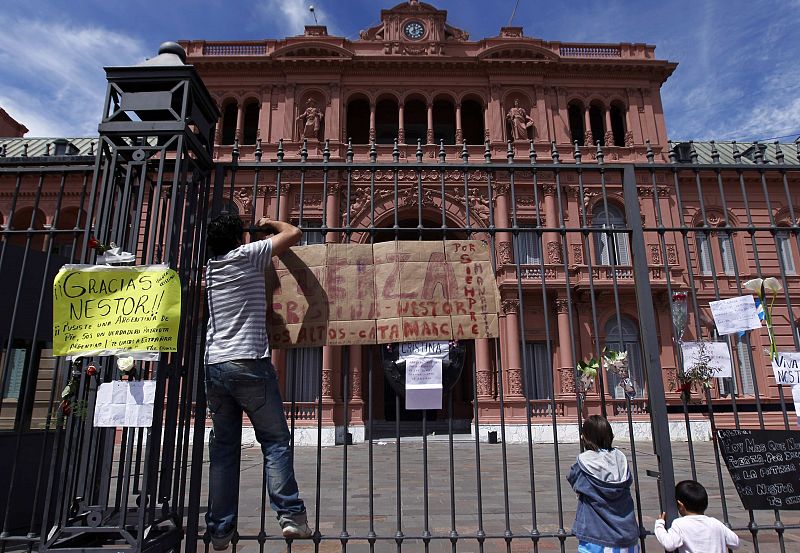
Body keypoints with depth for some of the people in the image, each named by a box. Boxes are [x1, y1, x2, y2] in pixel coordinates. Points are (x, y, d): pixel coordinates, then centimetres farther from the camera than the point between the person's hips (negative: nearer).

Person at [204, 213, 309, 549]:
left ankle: (220, 530, 11)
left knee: (223, 448, 9)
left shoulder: (210, 269, 17)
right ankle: (290, 515, -3)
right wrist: (270, 224, 22)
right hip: (248, 363, -6)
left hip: (214, 366, 6)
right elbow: (294, 234, 4)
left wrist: (259, 238, 42)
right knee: (275, 440, 1)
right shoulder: (247, 255, -1)